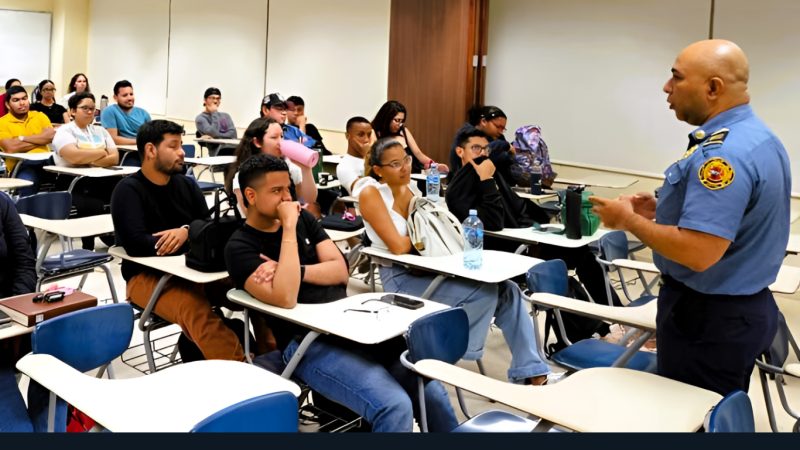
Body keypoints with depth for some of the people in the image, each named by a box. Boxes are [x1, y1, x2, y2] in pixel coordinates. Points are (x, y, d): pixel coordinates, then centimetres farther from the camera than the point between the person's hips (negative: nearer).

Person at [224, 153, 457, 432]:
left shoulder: (303, 218, 15)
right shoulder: (240, 247, -4)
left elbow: (340, 270, 8)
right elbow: (285, 298, -20)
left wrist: (297, 271, -9)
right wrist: (288, 228, -17)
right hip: (307, 342, -6)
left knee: (433, 392, -10)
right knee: (395, 406, -26)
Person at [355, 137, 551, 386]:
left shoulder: (408, 188, 9)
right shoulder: (370, 193, -13)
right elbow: (398, 247, -22)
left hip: (428, 269, 7)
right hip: (401, 279, -7)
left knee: (506, 290, -10)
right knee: (486, 290, -22)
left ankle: (529, 371, -4)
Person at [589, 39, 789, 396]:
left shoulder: (721, 153, -26)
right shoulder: (759, 138, 8)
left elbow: (697, 253, -32)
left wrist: (629, 220, -17)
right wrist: (663, 211, 9)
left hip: (707, 317, -10)